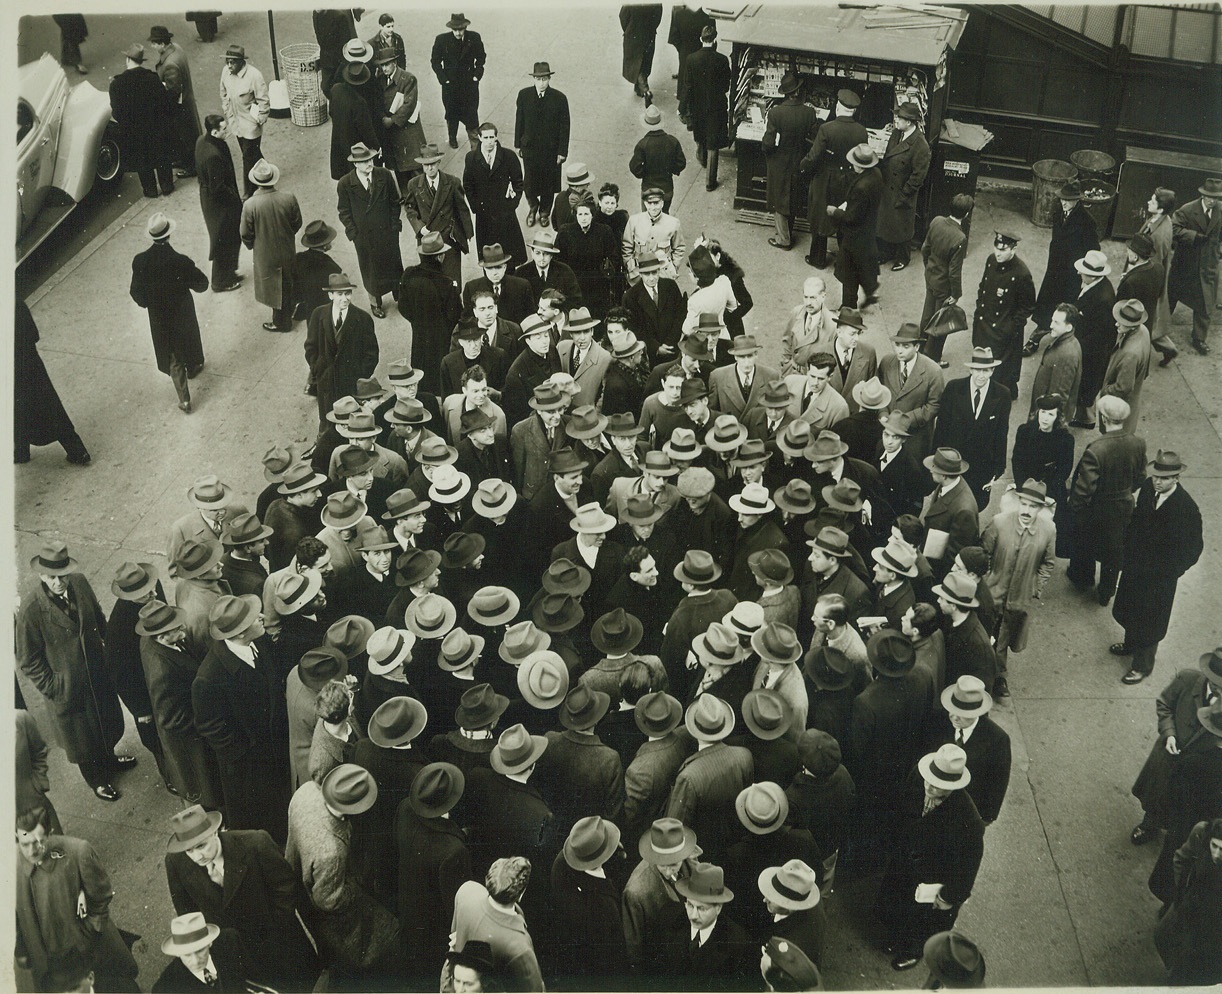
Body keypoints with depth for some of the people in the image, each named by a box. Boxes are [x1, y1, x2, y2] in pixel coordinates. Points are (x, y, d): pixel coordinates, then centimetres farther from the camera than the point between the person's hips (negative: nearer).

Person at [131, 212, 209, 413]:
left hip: (159, 318, 2)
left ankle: (184, 399, 21)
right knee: (188, 341, 30)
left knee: (172, 358, 17)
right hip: (182, 314, -2)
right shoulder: (180, 261, -29)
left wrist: (146, 303, 9)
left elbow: (137, 293, -11)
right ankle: (192, 367, 60)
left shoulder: (140, 261, -21)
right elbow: (202, 284, -18)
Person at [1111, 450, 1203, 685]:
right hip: (1135, 566, 6)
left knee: (1149, 621, 14)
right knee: (1126, 610, 26)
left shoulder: (1186, 508, -28)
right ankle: (1131, 643, 55)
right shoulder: (1147, 488, -14)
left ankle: (1142, 665, 36)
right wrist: (1127, 555, 4)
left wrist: (1169, 573, -17)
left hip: (1159, 577, -6)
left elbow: (1192, 550, -17)